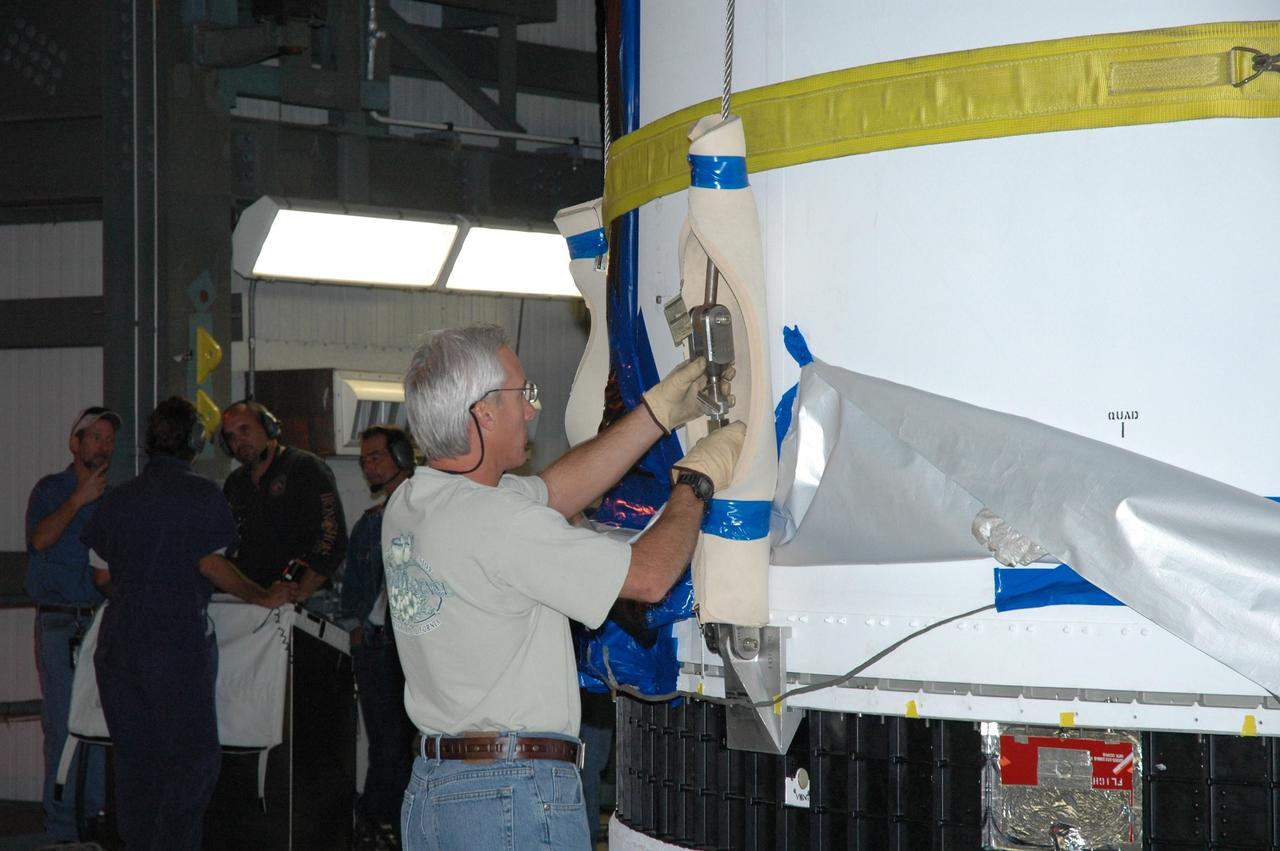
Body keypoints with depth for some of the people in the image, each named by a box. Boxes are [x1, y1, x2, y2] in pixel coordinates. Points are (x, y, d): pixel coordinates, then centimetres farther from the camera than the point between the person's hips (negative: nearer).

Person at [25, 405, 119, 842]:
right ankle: (62, 827, -4)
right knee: (63, 725, -7)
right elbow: (40, 539, -15)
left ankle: (94, 817, 11)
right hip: (59, 625, -5)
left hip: (100, 622, 5)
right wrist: (78, 500, -18)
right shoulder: (51, 489, 2)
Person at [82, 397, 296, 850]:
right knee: (195, 754, -1)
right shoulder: (201, 495, -4)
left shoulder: (117, 499, 13)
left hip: (118, 639, 6)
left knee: (134, 757, 10)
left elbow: (103, 576, 15)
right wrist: (264, 597, 2)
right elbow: (212, 565, -10)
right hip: (178, 639, -6)